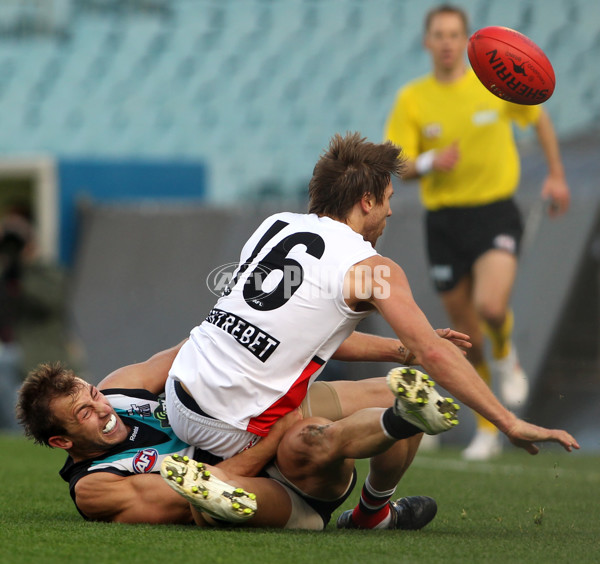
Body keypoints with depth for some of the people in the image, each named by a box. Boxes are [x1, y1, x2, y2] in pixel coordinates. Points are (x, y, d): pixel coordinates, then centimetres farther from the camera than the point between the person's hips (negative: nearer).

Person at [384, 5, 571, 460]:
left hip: (495, 212, -2)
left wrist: (556, 175, 12)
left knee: (491, 306, -28)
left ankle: (505, 355, 9)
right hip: (443, 220, 2)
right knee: (467, 335, 6)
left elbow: (539, 119, 15)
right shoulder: (412, 100, -1)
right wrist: (429, 162, -22)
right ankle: (488, 430, 23)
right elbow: (397, 167, -2)